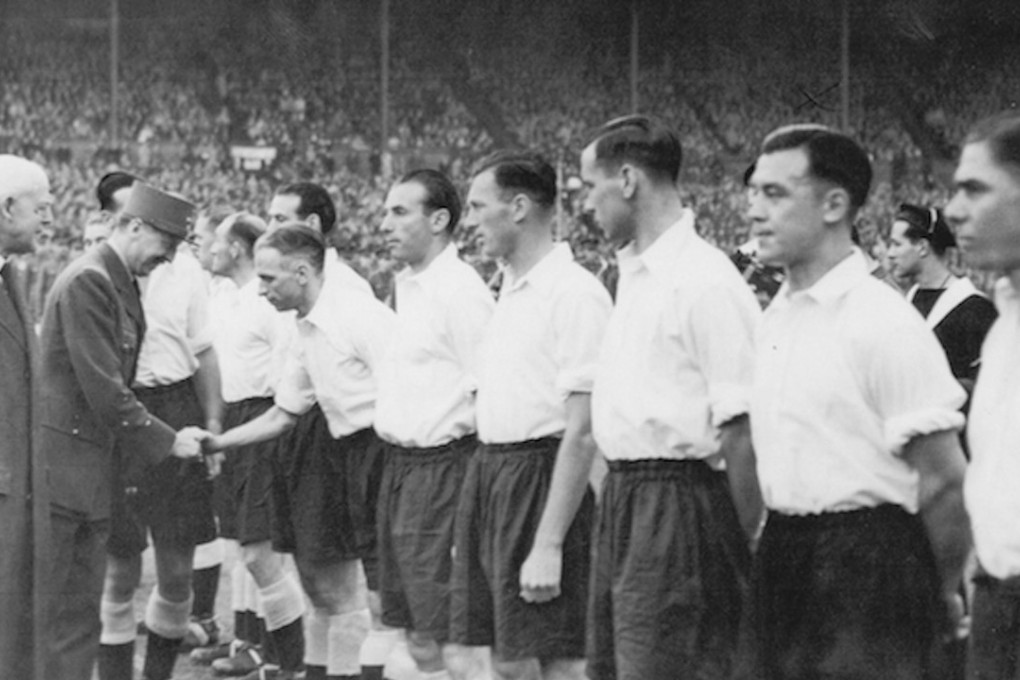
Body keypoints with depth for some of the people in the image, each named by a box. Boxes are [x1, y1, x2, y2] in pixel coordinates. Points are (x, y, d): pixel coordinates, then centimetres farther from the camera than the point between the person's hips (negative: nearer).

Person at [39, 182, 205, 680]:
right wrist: (166, 440, -11)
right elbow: (102, 388, -19)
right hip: (61, 468, -10)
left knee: (81, 616, 10)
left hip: (96, 469, 10)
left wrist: (130, 460, 12)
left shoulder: (123, 284, 14)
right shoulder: (87, 282, -16)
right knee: (44, 612, -5)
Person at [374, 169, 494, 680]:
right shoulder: (407, 286, 14)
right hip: (399, 464, 9)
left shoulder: (460, 290, -14)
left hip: (440, 463, -9)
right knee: (411, 625, 13)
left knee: (438, 635, -7)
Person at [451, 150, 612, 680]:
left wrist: (548, 544, -21)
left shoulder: (574, 293, -14)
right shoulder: (511, 289, 14)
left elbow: (581, 432, -18)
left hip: (540, 476, -9)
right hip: (489, 474, 9)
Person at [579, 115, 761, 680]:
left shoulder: (705, 283, -16)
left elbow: (742, 431, -17)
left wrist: (743, 549, -15)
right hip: (625, 500, 10)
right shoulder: (633, 273, 14)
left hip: (678, 504, -10)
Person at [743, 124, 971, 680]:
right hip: (782, 559, 7)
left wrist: (943, 594, -4)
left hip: (867, 567, -7)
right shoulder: (775, 318, 10)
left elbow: (943, 482, -12)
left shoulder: (885, 325, -14)